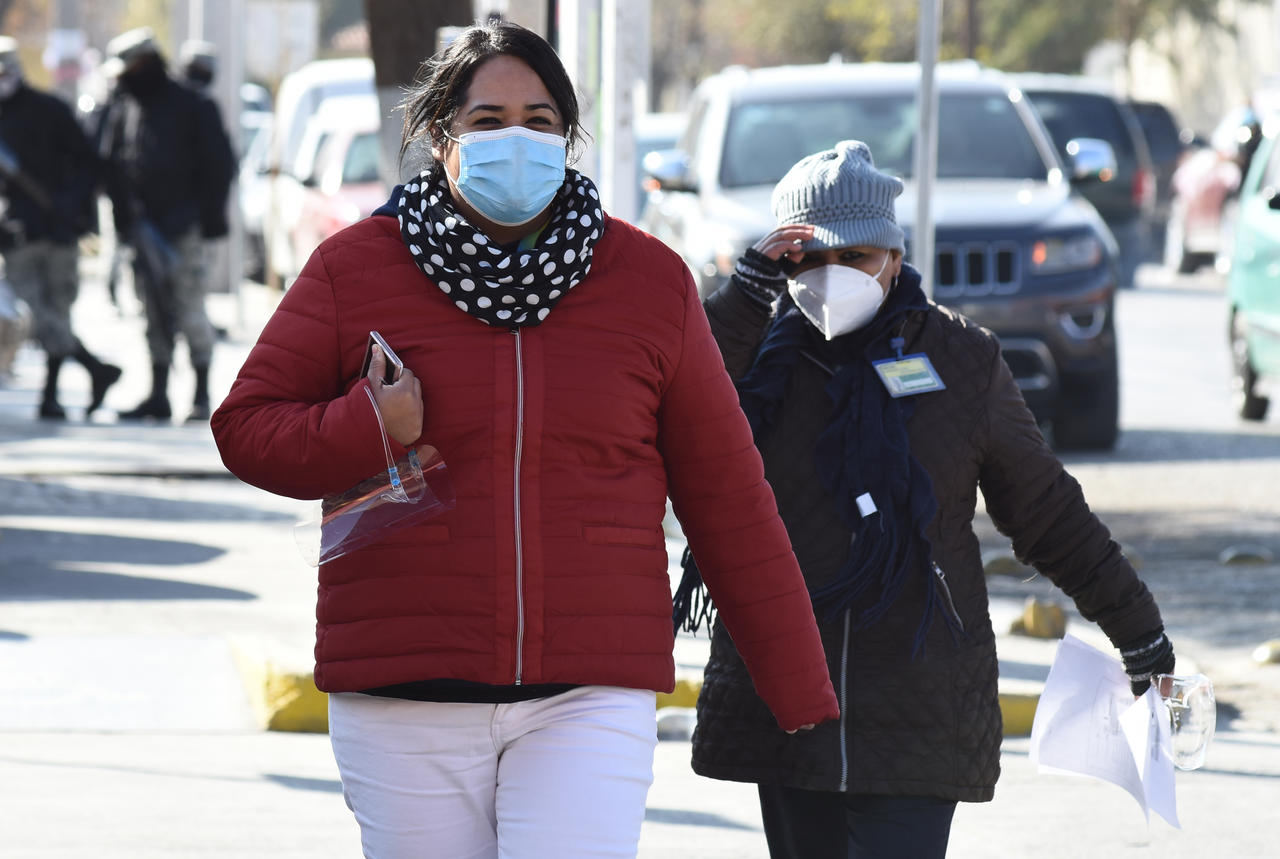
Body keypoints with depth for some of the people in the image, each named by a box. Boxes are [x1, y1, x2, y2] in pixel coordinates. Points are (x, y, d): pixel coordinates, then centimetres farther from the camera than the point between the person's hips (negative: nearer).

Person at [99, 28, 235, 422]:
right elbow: (110, 165, 14)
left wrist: (209, 212, -5)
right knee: (155, 315, 7)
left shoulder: (188, 106, -2)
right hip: (144, 226, 5)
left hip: (182, 225, -5)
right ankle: (158, 395, 9)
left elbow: (220, 162, 0)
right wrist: (124, 218, 2)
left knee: (189, 311, -7)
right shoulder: (122, 111, 13)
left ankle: (201, 396, -2)